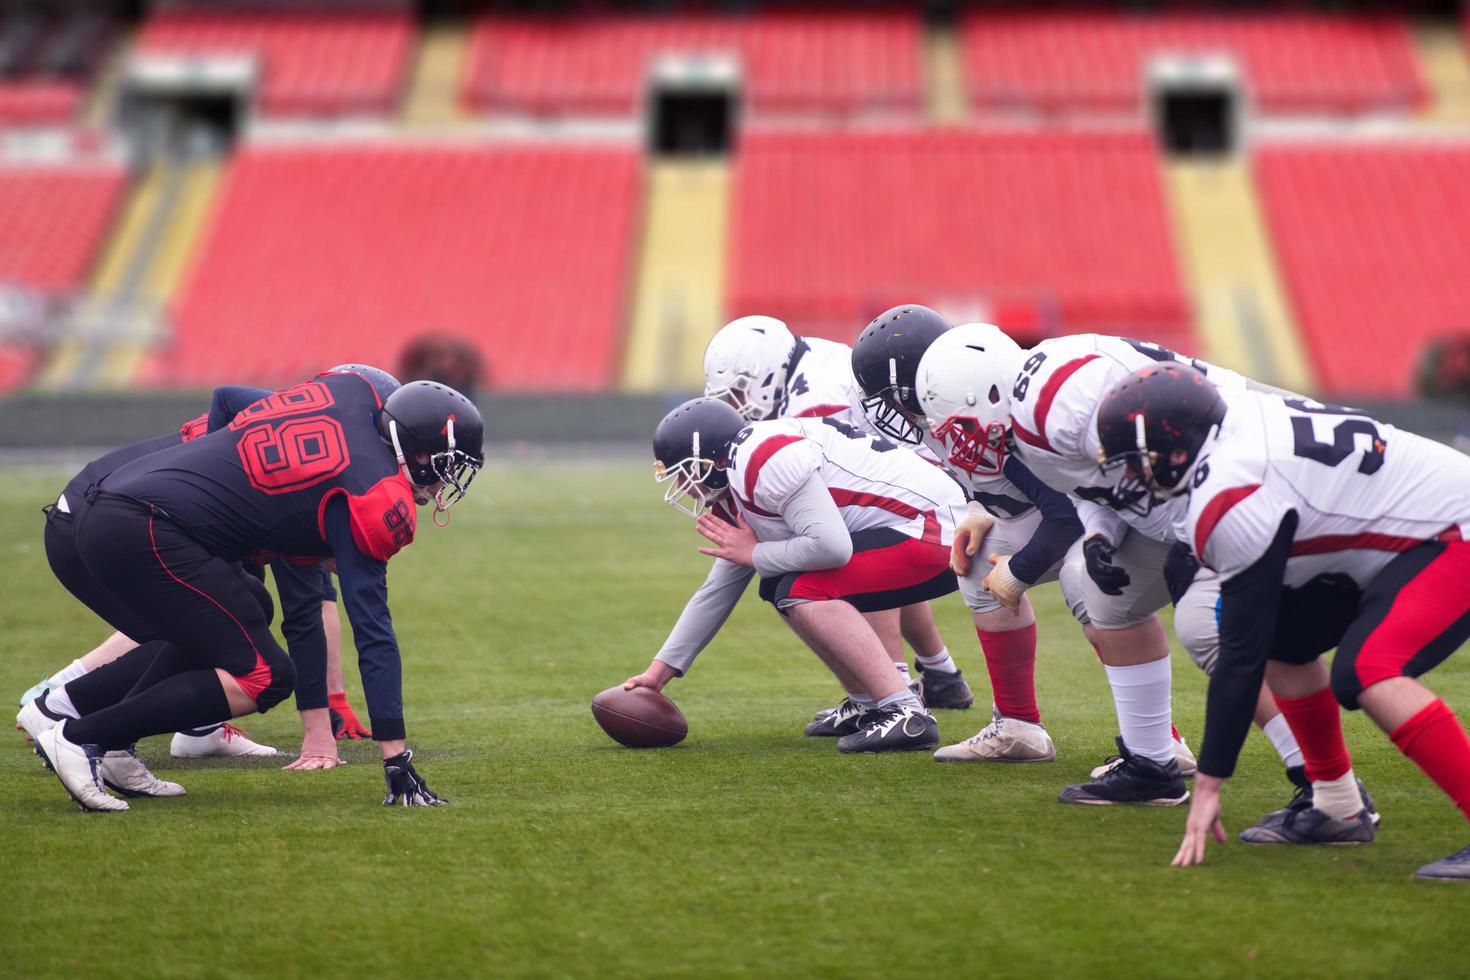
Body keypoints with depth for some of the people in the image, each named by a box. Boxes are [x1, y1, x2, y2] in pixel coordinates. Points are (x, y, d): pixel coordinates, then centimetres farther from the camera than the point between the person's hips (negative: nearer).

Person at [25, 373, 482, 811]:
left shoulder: (350, 390, 11)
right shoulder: (373, 499, -8)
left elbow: (226, 399, 28)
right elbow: (373, 635, -10)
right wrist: (396, 759, -9)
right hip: (147, 534, -9)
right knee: (263, 679, -5)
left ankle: (73, 703, 13)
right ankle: (81, 737, -7)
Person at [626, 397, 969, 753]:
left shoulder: (763, 459, -19)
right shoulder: (734, 499, 14)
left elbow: (831, 546, -27)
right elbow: (718, 590, 23)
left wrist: (754, 553, -10)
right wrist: (660, 670, 23)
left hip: (933, 526, -10)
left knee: (803, 592, -21)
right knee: (779, 589, 12)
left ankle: (906, 714, -23)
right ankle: (871, 708, 11)